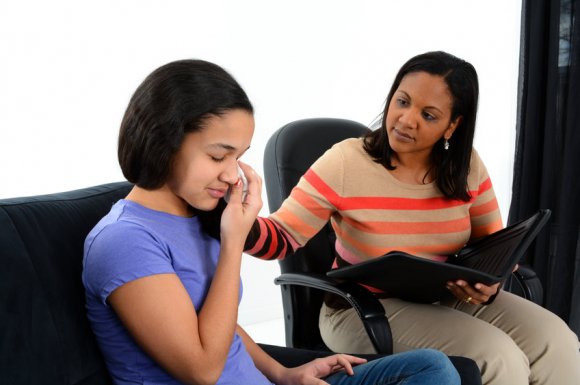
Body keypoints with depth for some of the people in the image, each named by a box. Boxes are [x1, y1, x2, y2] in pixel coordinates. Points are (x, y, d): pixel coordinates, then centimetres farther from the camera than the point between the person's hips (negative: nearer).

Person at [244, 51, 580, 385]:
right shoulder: (345, 163, -15)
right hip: (365, 311, -5)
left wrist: (490, 282, -16)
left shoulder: (467, 165, -3)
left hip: (450, 301, 5)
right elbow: (283, 237, -17)